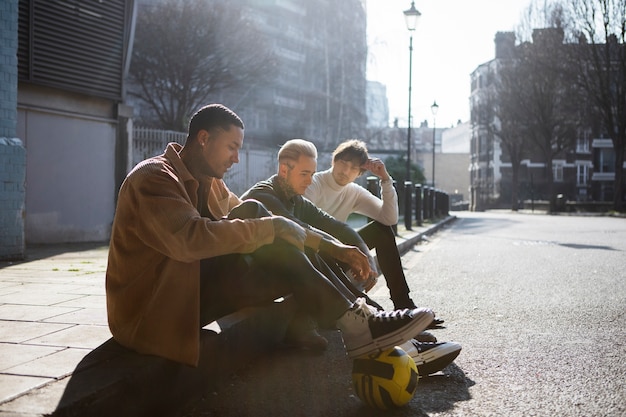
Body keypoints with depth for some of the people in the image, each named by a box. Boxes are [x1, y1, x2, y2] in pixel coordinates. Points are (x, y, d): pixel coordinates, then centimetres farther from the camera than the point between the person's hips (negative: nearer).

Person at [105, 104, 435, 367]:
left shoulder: (210, 184, 12)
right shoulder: (153, 177, -16)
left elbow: (258, 226, 12)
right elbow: (191, 239, -33)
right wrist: (270, 228, -27)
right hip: (151, 312, -8)